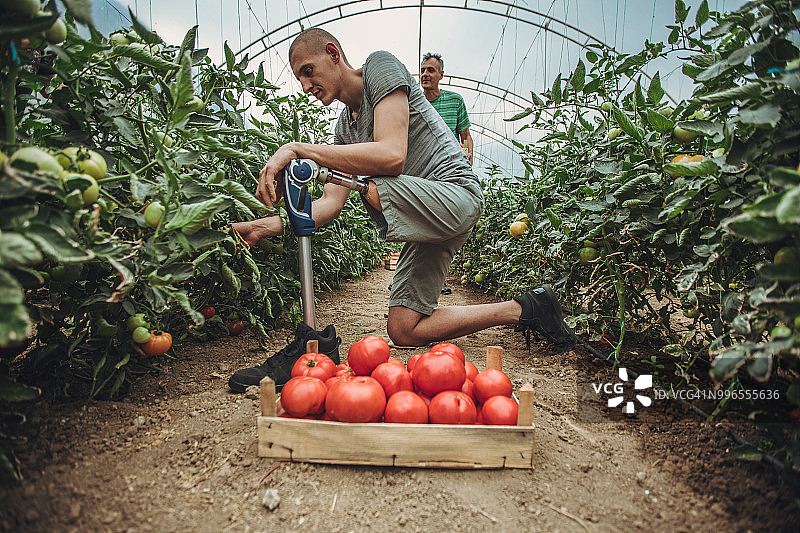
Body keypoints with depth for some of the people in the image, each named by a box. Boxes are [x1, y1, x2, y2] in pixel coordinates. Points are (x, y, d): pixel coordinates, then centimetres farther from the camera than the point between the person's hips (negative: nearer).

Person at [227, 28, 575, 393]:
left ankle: (313, 341, -26)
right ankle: (526, 308, 13)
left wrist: (298, 149, -24)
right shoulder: (345, 128, 16)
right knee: (404, 331, 3)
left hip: (456, 194, -9)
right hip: (428, 217, 9)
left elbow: (392, 155, -24)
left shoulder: (380, 65, -6)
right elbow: (331, 203, 4)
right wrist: (268, 225, -11)